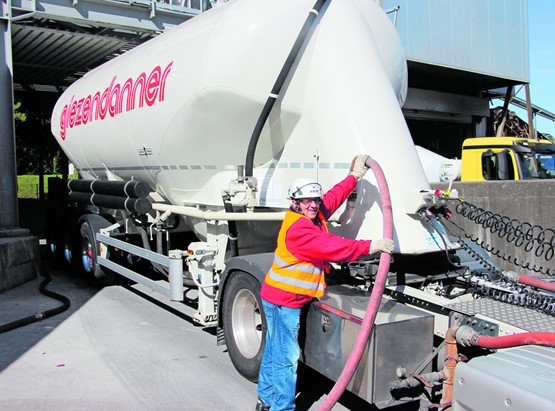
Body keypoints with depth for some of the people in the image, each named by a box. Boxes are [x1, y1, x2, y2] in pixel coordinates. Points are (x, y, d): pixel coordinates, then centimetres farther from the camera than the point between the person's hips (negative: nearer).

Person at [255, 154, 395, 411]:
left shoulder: (313, 217, 5)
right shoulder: (298, 228, -24)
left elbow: (333, 198, 12)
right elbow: (330, 246, -32)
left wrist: (355, 175, 13)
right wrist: (370, 246, -32)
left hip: (279, 296, 10)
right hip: (284, 299, -10)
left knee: (274, 351, 20)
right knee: (286, 357, -3)